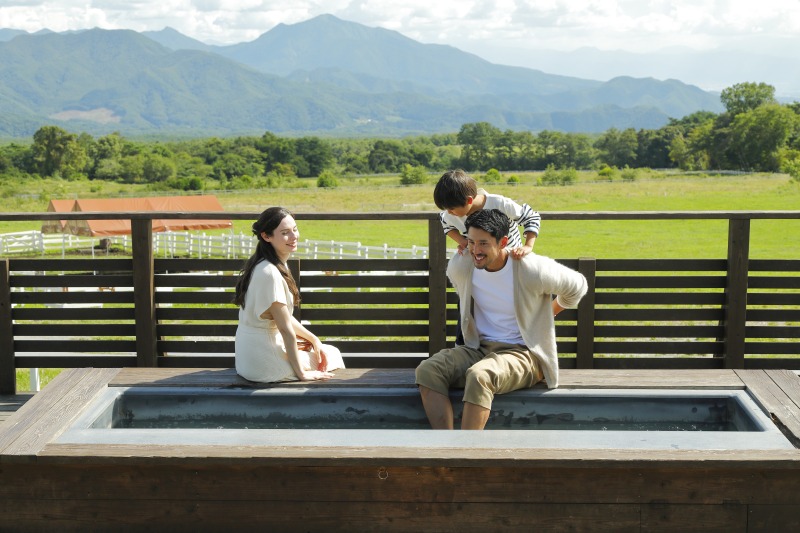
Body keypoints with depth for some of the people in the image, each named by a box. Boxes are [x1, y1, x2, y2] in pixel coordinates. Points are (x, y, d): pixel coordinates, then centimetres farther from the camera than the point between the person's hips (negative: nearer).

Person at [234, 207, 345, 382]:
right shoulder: (270, 273, -25)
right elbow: (286, 329, -21)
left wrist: (313, 339, 7)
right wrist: (302, 373, -15)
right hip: (263, 362, -9)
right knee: (332, 355, 8)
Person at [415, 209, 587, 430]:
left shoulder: (531, 269, -16)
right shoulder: (461, 265, -3)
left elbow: (576, 286, 3)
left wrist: (549, 313, 17)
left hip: (523, 354, -5)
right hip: (479, 349, 5)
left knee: (479, 376, -37)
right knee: (428, 370, -22)